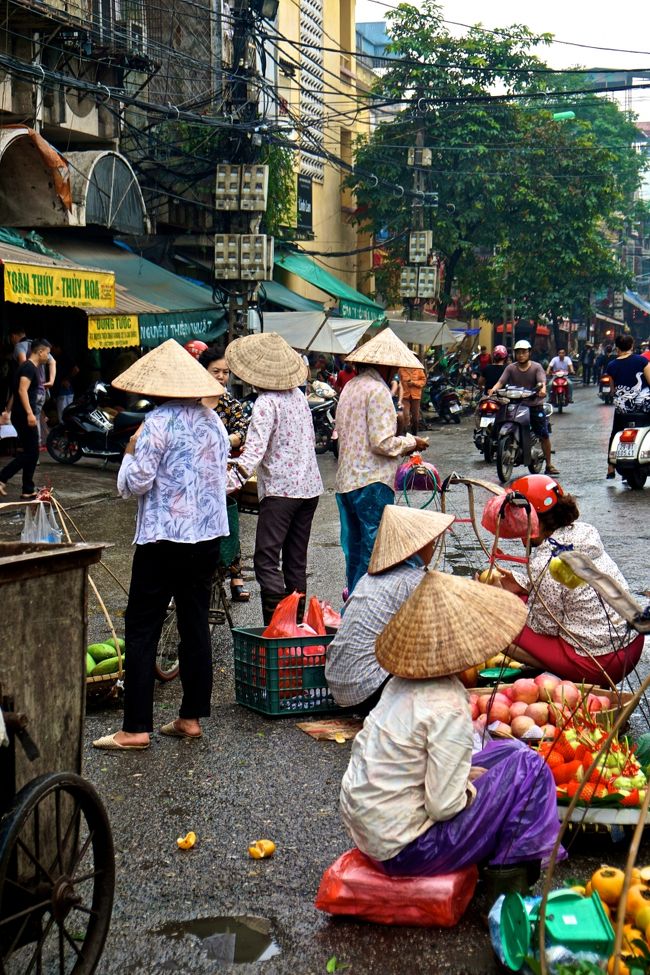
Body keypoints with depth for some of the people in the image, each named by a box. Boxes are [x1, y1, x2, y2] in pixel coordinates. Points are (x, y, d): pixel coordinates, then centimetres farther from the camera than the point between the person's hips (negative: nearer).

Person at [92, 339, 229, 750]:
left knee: (142, 631, 0)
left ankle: (137, 727, 0)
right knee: (196, 626, 12)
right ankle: (192, 717, 18)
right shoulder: (213, 419, 9)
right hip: (208, 534, 7)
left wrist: (131, 452, 2)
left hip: (164, 537, -7)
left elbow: (135, 483, -13)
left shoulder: (158, 422, -13)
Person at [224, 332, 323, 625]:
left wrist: (231, 480, -33)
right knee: (296, 561, 14)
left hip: (280, 489, -8)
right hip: (309, 486, 8)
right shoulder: (298, 395, 11)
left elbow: (255, 449, -25)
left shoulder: (266, 402, -13)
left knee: (266, 560, -8)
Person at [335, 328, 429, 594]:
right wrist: (411, 442, -3)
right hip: (371, 482, -9)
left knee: (354, 549, 16)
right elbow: (383, 443, -20)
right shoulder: (378, 390, -13)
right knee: (375, 549, -4)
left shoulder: (350, 387, 14)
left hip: (345, 481, 9)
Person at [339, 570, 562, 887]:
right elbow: (444, 807, -23)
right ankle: (508, 875, 4)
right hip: (402, 849, -9)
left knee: (509, 750, 14)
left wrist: (462, 776, 6)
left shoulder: (403, 681, 1)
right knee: (529, 767, -6)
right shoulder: (448, 710, -24)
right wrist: (470, 790, -4)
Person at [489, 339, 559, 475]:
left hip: (534, 404, -1)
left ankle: (549, 464, 8)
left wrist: (543, 389, -37)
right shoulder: (510, 368, 5)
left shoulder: (536, 367, 1)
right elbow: (501, 381, -7)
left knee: (544, 434, -2)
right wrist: (493, 389, -27)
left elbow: (542, 381, -14)